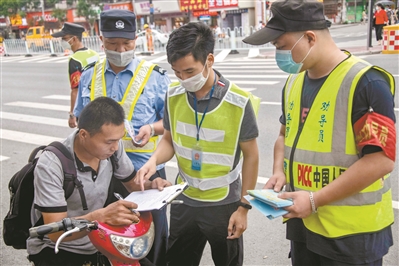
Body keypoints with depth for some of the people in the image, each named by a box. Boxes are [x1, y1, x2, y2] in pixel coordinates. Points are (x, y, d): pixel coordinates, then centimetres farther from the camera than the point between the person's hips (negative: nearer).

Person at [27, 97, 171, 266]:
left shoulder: (111, 146, -9)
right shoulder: (51, 165, -25)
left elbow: (133, 184, 7)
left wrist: (151, 186, -16)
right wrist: (101, 216, -43)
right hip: (55, 250, -4)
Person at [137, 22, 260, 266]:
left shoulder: (238, 102, -19)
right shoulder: (173, 95, -7)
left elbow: (251, 156, -10)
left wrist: (244, 207, -8)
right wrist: (154, 160, -16)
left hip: (223, 204, -3)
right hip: (184, 200, 4)